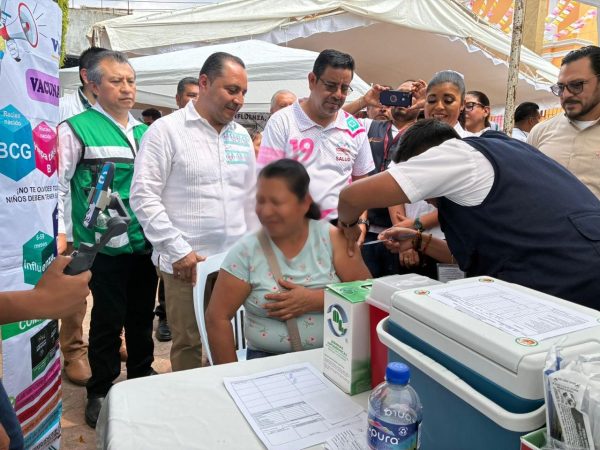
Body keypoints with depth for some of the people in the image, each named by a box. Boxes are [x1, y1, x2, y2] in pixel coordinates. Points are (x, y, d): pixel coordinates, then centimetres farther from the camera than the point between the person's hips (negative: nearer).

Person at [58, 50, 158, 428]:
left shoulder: (144, 131, 12)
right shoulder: (77, 129, -4)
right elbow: (58, 186, -5)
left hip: (146, 242, 5)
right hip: (106, 245, -5)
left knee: (142, 315, 16)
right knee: (109, 320, 6)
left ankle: (143, 376, 36)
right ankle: (101, 390, 27)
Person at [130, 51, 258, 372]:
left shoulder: (241, 135, 12)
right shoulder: (167, 130, -5)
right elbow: (143, 196, -9)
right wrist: (179, 251, -13)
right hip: (186, 263, -4)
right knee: (188, 344, 7)